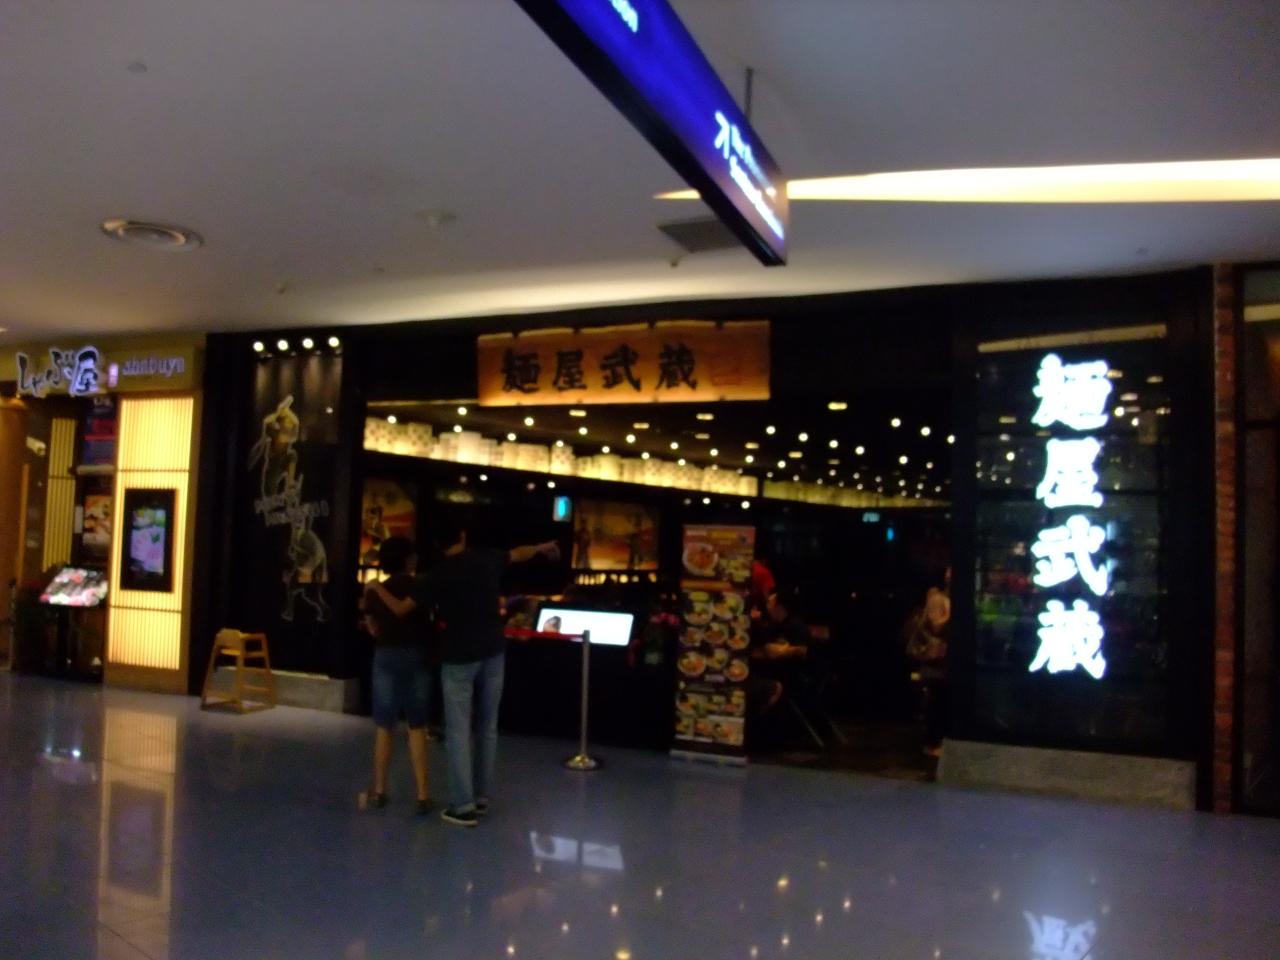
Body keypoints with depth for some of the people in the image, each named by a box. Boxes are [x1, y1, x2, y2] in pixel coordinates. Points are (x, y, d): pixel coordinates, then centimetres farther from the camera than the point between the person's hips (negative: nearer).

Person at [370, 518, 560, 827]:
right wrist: (543, 547, 42)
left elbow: (401, 609, -6)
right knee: (488, 728, 13)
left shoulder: (438, 575, -10)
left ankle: (464, 807, 3)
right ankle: (482, 798, 22)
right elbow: (518, 553, 21)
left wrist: (378, 589, 13)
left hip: (459, 660, -4)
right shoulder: (488, 559, 1)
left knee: (458, 733, 1)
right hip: (492, 654, 4)